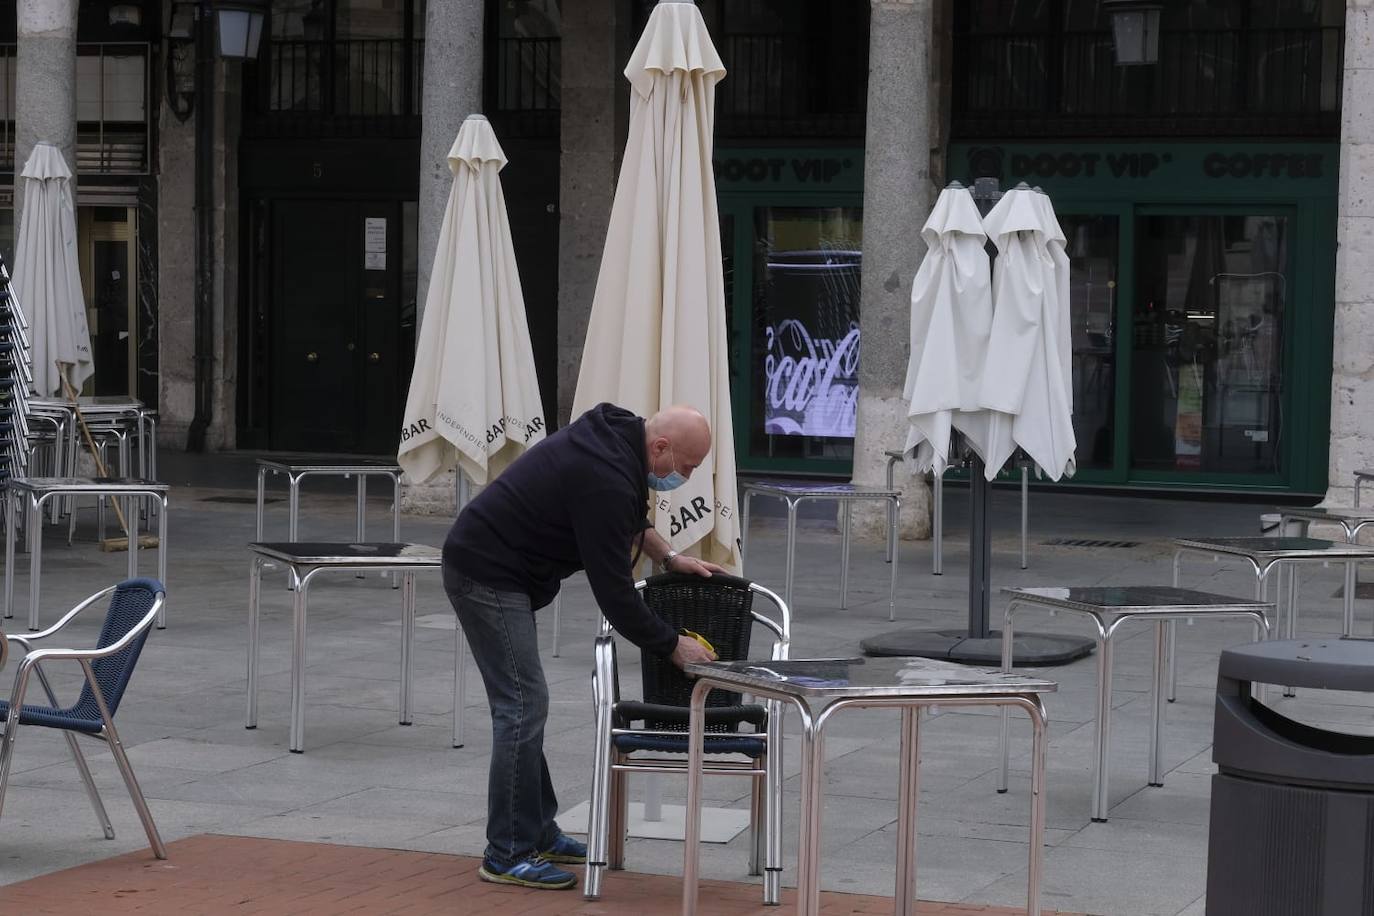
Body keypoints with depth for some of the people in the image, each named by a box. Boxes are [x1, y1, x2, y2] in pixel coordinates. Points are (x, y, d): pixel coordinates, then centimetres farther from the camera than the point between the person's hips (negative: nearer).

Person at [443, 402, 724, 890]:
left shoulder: (617, 433, 5)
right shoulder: (605, 478, -25)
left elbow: (630, 517, 26)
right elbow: (613, 590, -21)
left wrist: (669, 557, 15)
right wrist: (673, 645, -11)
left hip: (490, 567, 11)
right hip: (488, 575, -11)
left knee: (524, 704, 13)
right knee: (523, 705, -10)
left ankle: (537, 833, 19)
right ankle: (508, 855, -7)